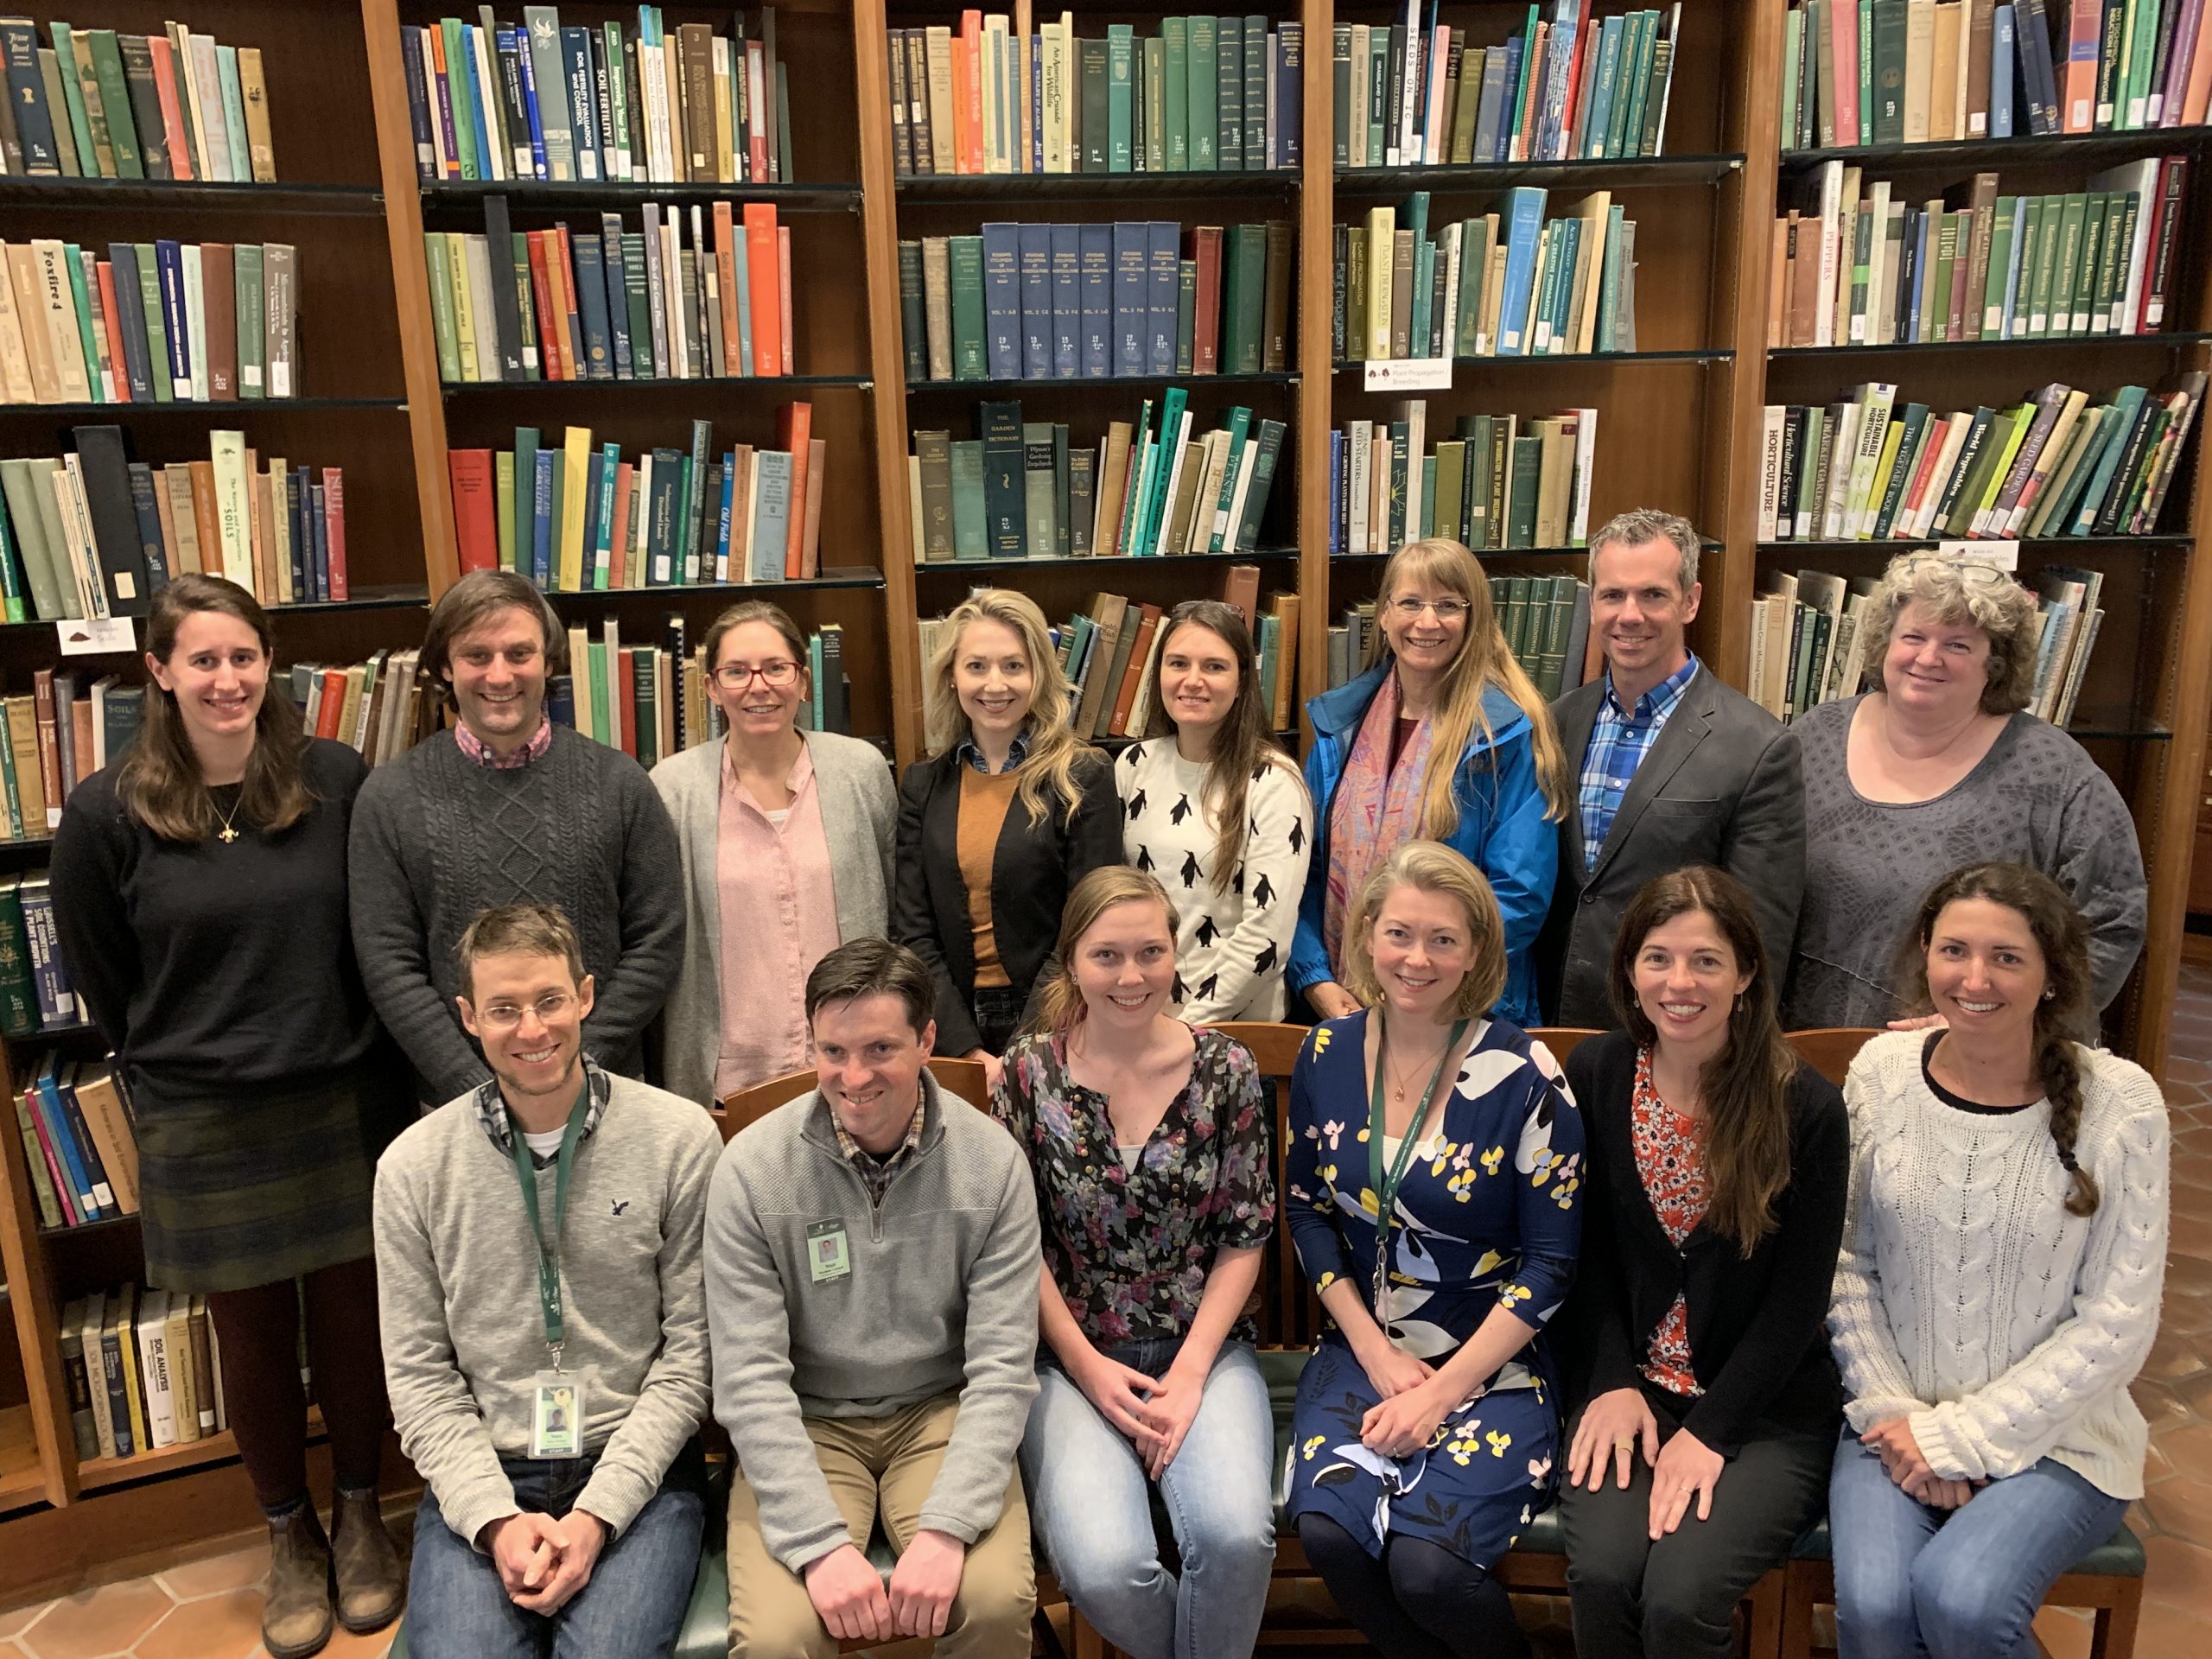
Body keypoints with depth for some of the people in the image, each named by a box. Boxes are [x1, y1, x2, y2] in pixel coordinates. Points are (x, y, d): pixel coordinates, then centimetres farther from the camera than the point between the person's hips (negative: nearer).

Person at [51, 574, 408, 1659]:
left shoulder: (338, 781, -6)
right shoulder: (105, 814, -7)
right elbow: (100, 981, 5)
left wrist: (346, 1054, 5)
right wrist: (179, 1071, 9)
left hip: (347, 1108, 0)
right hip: (203, 1126, 0)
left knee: (354, 1319, 12)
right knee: (254, 1339, 14)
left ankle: (360, 1517, 35)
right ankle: (290, 1540, 35)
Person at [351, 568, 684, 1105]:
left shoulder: (619, 783, -2)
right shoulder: (390, 796, -2)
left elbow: (656, 941, -3)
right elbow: (389, 965, -4)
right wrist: (477, 1090, -12)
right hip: (455, 1105, 0)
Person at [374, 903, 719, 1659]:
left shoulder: (680, 1139, -5)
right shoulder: (411, 1167, 2)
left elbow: (691, 1352, -4)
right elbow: (418, 1375, 3)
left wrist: (599, 1513, -11)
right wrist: (494, 1517, -9)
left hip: (638, 1465, -1)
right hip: (479, 1472, 2)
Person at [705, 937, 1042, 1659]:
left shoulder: (992, 1160, -10)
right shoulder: (750, 1170, -12)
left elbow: (1002, 1367, -9)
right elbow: (749, 1379, -12)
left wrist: (947, 1528, -21)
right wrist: (822, 1544, -21)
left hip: (941, 1413, 1)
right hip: (805, 1424, 0)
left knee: (998, 1600, -24)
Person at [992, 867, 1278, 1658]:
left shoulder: (1227, 1070, -2)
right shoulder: (1029, 1072, -3)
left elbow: (1244, 1239, 0)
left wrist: (1190, 1373, -8)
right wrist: (1088, 1368, -7)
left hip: (1203, 1349, 1)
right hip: (1072, 1356, 0)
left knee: (1234, 1535, -27)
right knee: (1104, 1569, -24)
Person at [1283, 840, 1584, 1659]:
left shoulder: (1524, 1076, -11)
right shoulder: (1327, 1055, 0)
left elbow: (1550, 1261, -8)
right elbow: (1307, 1212, 8)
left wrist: (1442, 1391, -12)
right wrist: (1377, 1356, -3)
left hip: (1491, 1362, -3)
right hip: (1361, 1348, 3)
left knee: (1426, 1563, -23)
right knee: (1328, 1530, -22)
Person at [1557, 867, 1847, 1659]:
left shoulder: (1807, 1108, -10)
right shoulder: (1594, 1074, -1)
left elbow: (1797, 1298, -7)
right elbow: (1587, 1248, 4)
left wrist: (1707, 1431, -13)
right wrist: (1613, 1383, -7)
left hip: (1764, 1406, -2)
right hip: (1630, 1382, 2)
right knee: (1601, 1577, -21)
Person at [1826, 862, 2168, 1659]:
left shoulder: (2119, 1102, -11)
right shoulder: (1881, 1072, -4)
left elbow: (2116, 1322, -9)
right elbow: (1846, 1265, 1)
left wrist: (1961, 1437, -11)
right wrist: (1895, 1415, -8)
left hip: (2054, 1435, -1)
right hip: (1897, 1421, 2)